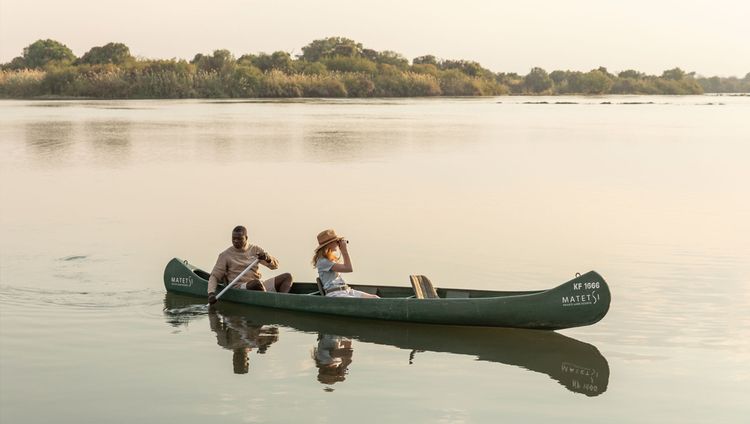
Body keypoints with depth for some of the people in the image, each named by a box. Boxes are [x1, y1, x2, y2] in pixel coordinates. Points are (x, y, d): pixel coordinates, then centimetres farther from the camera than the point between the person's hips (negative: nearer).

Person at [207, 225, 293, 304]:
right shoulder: (225, 255, 3)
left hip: (259, 287, 5)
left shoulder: (255, 250, 13)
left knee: (287, 276, -10)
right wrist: (211, 293, -17)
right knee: (256, 283, -38)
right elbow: (214, 276, 1)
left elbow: (275, 265, 12)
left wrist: (267, 258, -11)